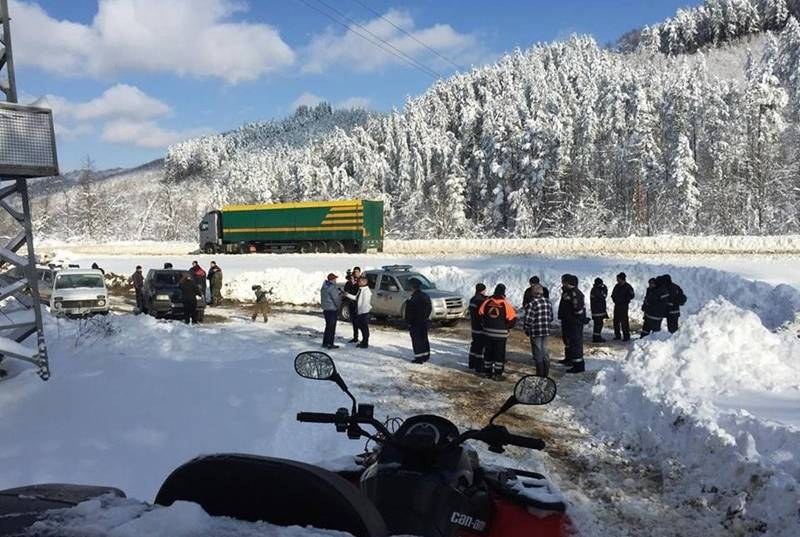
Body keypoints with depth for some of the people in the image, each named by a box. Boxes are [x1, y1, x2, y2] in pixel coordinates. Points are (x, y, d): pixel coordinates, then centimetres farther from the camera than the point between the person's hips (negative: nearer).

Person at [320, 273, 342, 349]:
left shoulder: (324, 287, 10)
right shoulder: (332, 288, -18)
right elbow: (336, 299, -16)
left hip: (325, 309, 9)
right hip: (332, 309, -9)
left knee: (328, 326, 17)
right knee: (332, 327, -2)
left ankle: (325, 343, 21)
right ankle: (330, 344, 0)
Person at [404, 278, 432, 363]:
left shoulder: (413, 298, -19)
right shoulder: (426, 296, 7)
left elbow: (409, 312, -18)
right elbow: (430, 309, 14)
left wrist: (408, 322, -10)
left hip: (415, 323, -8)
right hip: (424, 321, 8)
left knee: (417, 340, -3)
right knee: (424, 338, 17)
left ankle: (419, 358, -3)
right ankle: (426, 355, 25)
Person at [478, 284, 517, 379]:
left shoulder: (487, 302, -3)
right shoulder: (506, 304, -11)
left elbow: (480, 313, 1)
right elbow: (512, 318, -11)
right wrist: (507, 327, 5)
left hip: (488, 332, 3)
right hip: (501, 334, -3)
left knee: (488, 352, 14)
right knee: (499, 353, 6)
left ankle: (488, 371, 20)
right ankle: (497, 373, 7)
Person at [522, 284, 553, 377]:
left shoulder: (532, 304, -16)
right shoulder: (548, 303, 5)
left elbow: (528, 319, -17)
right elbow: (551, 318, 11)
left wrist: (526, 330, -3)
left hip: (535, 333, -6)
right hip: (546, 331, 6)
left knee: (538, 355, 3)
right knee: (545, 353, 17)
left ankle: (540, 375, 8)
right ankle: (546, 374, 23)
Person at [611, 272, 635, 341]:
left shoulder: (627, 286, -9)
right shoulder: (617, 286, 10)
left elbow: (632, 295, -9)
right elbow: (613, 294, 22)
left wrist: (625, 300, -12)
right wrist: (614, 299, 6)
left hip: (623, 306, -7)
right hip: (616, 305, 7)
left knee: (624, 321, -8)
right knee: (616, 320, 9)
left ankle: (626, 336, -2)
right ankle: (617, 335, 19)